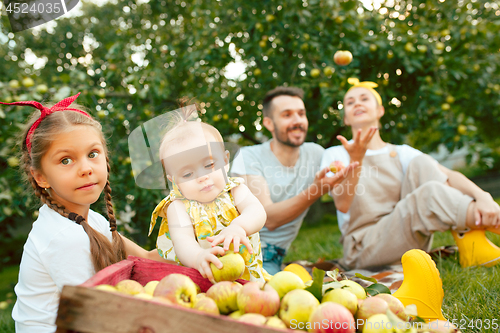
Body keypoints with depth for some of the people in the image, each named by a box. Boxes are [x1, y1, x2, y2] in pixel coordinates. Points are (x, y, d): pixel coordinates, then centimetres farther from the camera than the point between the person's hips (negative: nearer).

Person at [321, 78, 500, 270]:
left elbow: (449, 175, -6)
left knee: (420, 163, -15)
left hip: (407, 243, 4)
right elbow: (342, 204, -13)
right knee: (431, 193, -28)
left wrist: (482, 196, -26)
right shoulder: (335, 155, 5)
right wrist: (355, 160, -28)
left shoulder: (401, 154, 12)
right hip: (364, 250, -4)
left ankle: (470, 244, -26)